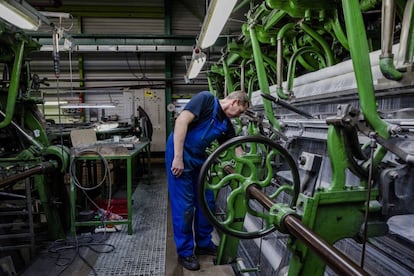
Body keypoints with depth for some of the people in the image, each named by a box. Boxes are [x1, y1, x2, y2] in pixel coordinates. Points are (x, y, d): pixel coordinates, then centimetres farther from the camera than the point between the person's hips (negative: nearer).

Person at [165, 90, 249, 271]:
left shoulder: (226, 124, 9)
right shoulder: (206, 99, -12)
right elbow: (181, 121, -22)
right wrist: (178, 157, -25)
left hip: (199, 159, 8)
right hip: (180, 156, -8)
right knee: (184, 206, -2)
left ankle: (204, 244, 29)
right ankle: (185, 252, 15)